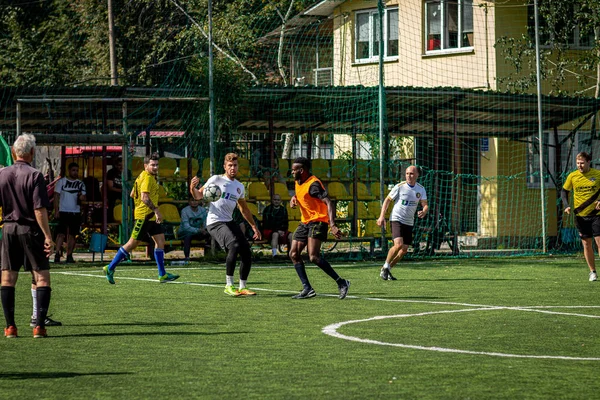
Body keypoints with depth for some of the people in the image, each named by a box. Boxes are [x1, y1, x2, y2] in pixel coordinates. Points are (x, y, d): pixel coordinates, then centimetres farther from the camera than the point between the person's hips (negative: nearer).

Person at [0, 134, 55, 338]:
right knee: (42, 277, 2)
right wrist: (48, 236, -13)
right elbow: (39, 209, -15)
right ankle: (39, 325, -6)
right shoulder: (34, 175, -11)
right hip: (30, 229, -4)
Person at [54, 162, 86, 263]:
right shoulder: (61, 181, 3)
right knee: (61, 233, -11)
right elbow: (56, 196, 0)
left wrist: (81, 196, -19)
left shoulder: (81, 184, 11)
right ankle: (57, 254, -12)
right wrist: (56, 210, -8)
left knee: (72, 235, 5)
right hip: (63, 212, -3)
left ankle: (69, 255, 10)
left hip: (76, 212, 3)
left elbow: (83, 197, 6)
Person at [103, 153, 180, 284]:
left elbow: (132, 194, 22)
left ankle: (162, 275, 3)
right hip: (144, 216, -10)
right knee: (133, 243, -5)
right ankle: (110, 268, 3)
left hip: (150, 216, 10)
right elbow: (144, 197, -26)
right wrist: (156, 210, -28)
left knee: (160, 240, 4)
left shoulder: (151, 177, 16)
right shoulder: (147, 178, -14)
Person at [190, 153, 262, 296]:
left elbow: (244, 209, 28)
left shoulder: (239, 187, 15)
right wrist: (193, 187, -25)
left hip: (230, 222, 7)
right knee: (234, 245, -27)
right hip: (215, 222, -7)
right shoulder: (217, 179, -2)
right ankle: (229, 286, -19)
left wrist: (254, 226, 28)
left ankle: (242, 287, 10)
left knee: (246, 252, -3)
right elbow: (199, 196, -4)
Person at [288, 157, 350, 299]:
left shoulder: (313, 184, -19)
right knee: (293, 254, 2)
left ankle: (341, 283, -13)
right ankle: (307, 289, 4)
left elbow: (329, 203, -26)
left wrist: (332, 225, -38)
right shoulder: (298, 182, 10)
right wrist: (293, 198, 7)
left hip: (318, 222, -10)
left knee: (313, 257, -21)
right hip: (305, 222, 10)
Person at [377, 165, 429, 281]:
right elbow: (387, 200, 0)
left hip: (409, 223, 5)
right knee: (398, 244, -23)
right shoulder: (400, 187, -8)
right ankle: (385, 267, -4)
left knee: (404, 250, 3)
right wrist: (382, 216, -8)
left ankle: (388, 269, 20)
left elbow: (425, 205, 4)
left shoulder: (421, 189, 3)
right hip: (396, 219, -5)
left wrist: (424, 212, -21)